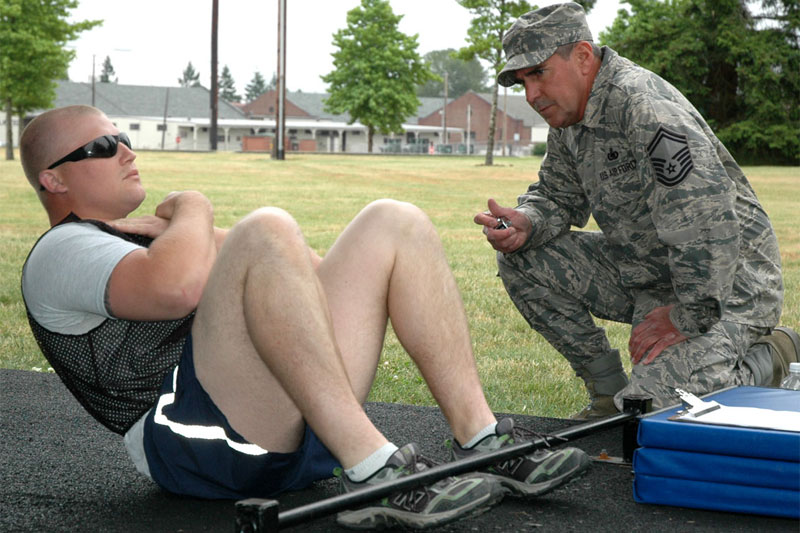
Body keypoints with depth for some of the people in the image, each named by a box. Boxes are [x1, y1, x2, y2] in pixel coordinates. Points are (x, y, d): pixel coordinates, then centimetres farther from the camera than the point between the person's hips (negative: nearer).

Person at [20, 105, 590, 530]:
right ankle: (371, 471, -37)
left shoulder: (142, 237, 33)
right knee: (267, 231, -29)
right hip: (201, 442, -8)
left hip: (296, 426, 9)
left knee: (394, 224, 2)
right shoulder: (60, 252, 4)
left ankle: (482, 442, -10)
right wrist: (191, 211, 2)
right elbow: (179, 287, -19)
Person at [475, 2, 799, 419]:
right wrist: (526, 223, -7)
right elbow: (558, 196, 17)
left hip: (725, 283, -9)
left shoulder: (641, 103, -24)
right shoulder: (568, 121, 6)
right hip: (646, 277, 9)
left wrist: (688, 318, -25)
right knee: (521, 260, -1)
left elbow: (708, 219, -31)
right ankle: (608, 389, 8)